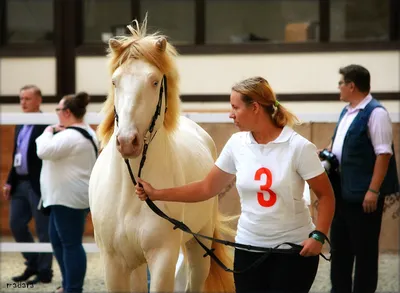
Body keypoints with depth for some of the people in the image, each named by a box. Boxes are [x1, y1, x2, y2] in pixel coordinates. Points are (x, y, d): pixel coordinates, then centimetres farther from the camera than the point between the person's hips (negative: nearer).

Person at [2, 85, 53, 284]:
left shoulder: (47, 124, -11)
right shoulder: (20, 126, 15)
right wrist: (10, 181, 14)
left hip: (39, 184, -8)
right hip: (20, 183, 8)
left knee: (42, 229, -1)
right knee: (16, 224, 10)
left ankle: (44, 272, 8)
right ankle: (33, 264, 24)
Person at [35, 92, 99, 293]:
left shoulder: (71, 136, -19)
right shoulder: (86, 133, 16)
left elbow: (44, 151, -23)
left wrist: (48, 133, -6)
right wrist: (56, 135, 9)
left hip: (69, 198, -11)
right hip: (68, 196, 11)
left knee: (70, 243, -6)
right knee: (58, 240, 18)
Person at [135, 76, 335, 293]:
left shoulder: (299, 147, -13)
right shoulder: (236, 145, 0)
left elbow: (325, 196, -7)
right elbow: (206, 188, 7)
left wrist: (318, 236, -20)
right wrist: (155, 194, 4)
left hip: (295, 249, -4)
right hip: (249, 247, 4)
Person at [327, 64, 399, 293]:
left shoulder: (375, 113, -14)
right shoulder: (347, 112, 14)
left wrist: (373, 191, -22)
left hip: (363, 193, -9)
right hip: (342, 191, 9)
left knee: (364, 249, 2)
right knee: (340, 246, 15)